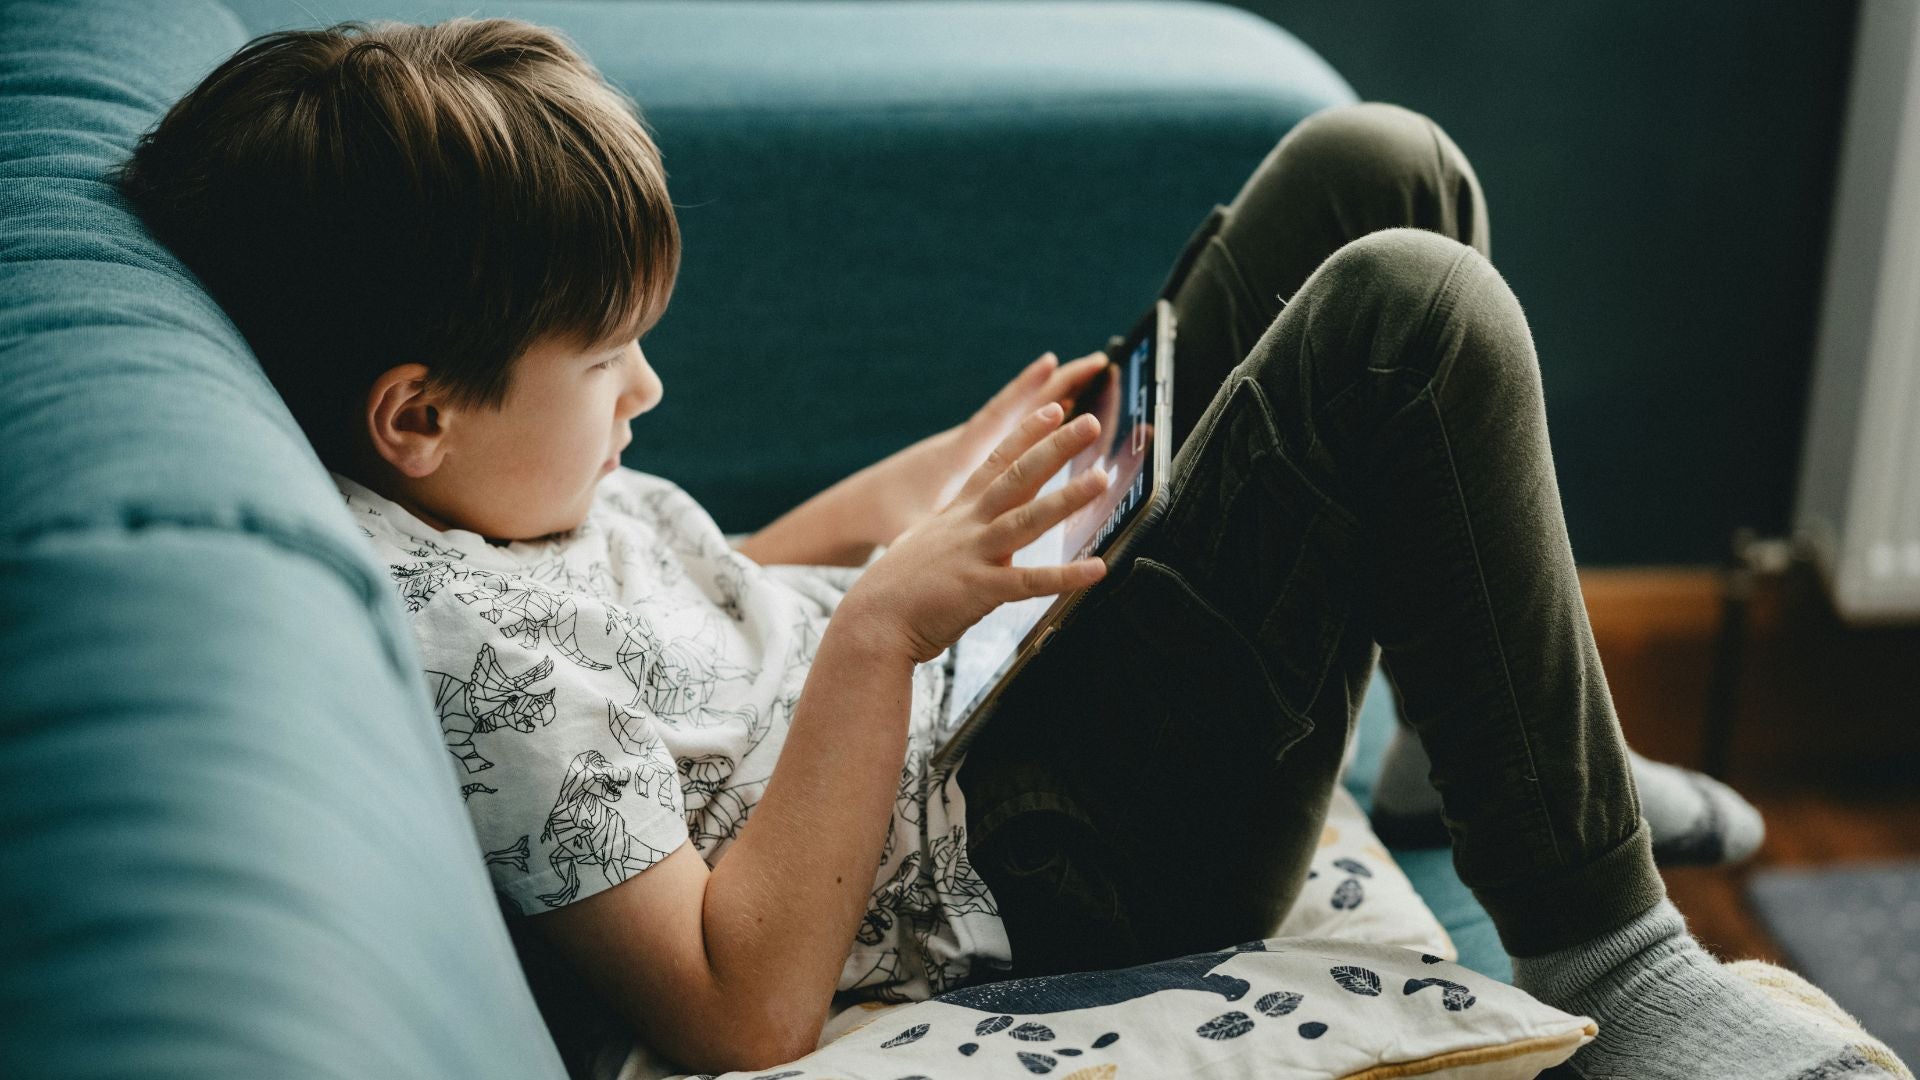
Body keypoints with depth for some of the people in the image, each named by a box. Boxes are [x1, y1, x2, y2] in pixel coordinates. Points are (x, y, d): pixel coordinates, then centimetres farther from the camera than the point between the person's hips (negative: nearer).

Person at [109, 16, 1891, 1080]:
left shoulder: (498, 487, 3)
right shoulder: (457, 637, -26)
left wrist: (917, 485, 2)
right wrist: (885, 628, -28)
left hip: (969, 682, 10)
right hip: (1040, 870, -10)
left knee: (1374, 170, 7)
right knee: (1411, 318, -25)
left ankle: (1533, 760, 21)